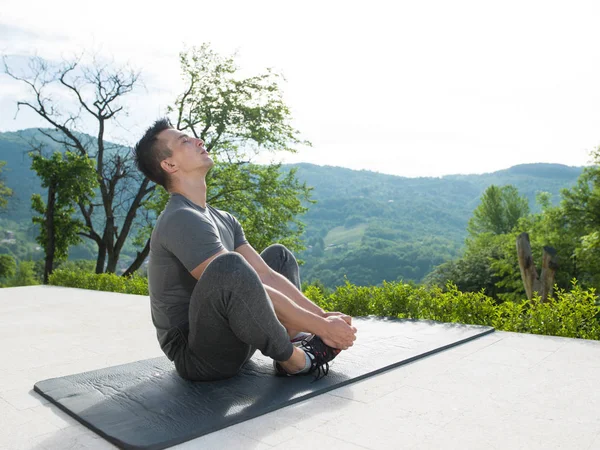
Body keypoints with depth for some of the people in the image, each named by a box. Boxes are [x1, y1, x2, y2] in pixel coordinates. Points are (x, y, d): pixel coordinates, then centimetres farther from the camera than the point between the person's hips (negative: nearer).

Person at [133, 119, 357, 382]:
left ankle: (297, 339, -6)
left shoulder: (222, 219, 10)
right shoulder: (181, 220, -19)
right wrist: (321, 327, -22)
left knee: (279, 255, 19)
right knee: (230, 266, -38)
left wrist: (321, 315, -3)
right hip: (198, 356, -9)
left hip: (232, 338, 10)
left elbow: (266, 274, 6)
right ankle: (293, 359, -13)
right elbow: (242, 283, -26)